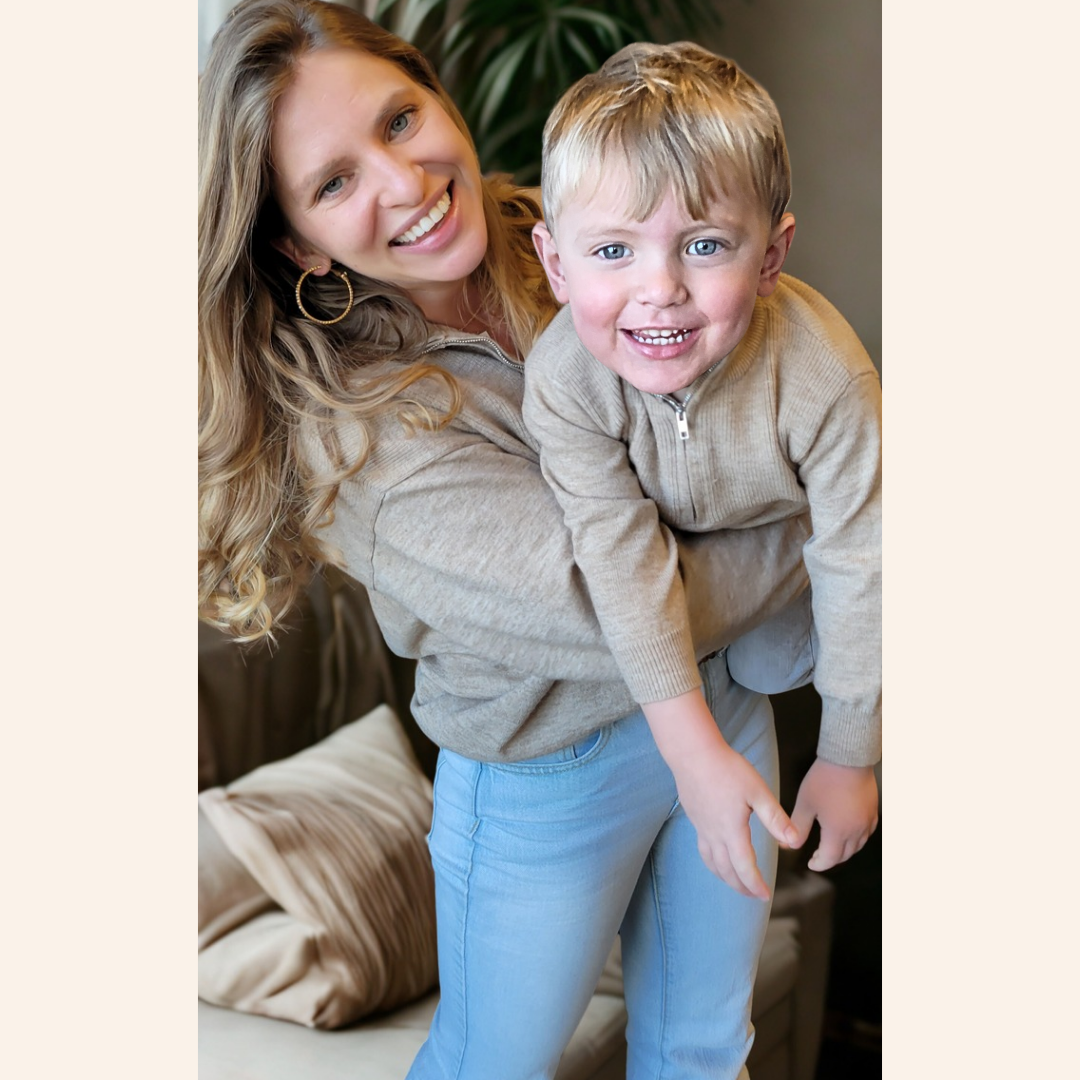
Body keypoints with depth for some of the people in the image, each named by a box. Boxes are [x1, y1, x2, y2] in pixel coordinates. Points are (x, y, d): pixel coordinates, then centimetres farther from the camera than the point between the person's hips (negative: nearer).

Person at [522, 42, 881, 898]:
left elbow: (859, 571, -33)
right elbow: (627, 559, -37)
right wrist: (696, 751, -40)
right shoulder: (563, 379, -40)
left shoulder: (822, 376, -43)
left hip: (782, 529, -1)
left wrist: (849, 759, -24)